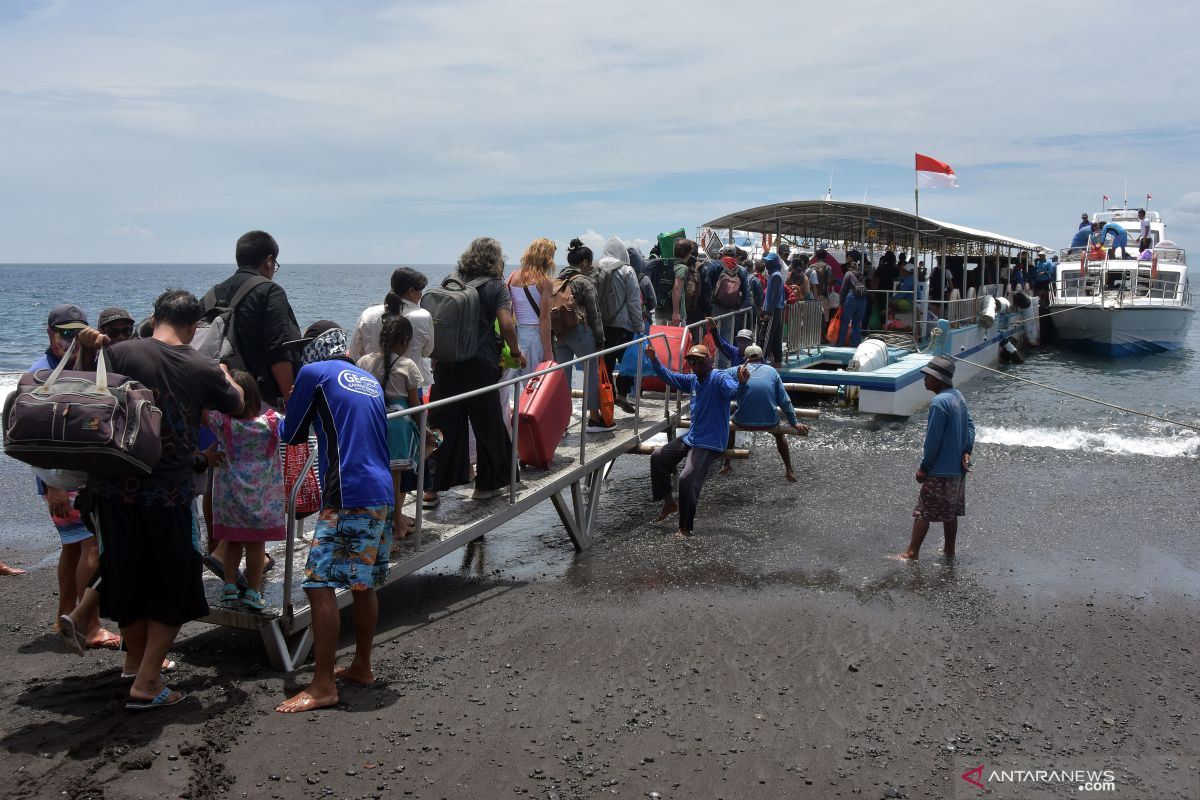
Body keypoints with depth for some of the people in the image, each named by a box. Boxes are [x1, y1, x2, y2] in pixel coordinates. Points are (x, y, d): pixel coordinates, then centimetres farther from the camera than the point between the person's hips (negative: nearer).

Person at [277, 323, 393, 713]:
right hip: (382, 494, 8)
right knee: (363, 584, 17)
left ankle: (323, 686, -7)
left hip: (347, 497, -8)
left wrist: (277, 420, 29)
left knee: (320, 586, -6)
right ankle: (361, 667, 27)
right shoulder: (370, 380, 20)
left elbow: (292, 435, 8)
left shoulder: (313, 373, 1)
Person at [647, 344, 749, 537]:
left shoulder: (719, 378, -16)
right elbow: (669, 377, 20)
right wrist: (654, 360, 8)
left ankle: (685, 528, -5)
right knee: (657, 457, 10)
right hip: (690, 438, 9)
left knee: (687, 479, -21)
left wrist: (741, 383, -59)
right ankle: (669, 503, 23)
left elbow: (732, 389, -37)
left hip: (710, 444, -9)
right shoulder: (692, 380, 8)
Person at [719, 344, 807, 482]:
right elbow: (784, 401, 10)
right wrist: (794, 423, 18)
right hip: (769, 422, 1)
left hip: (743, 422, -1)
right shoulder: (772, 371, 10)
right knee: (779, 434, 34)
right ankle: (789, 471, 33)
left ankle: (727, 464, 35)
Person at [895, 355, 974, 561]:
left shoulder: (939, 402, -22)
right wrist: (966, 452, 0)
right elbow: (970, 425, 9)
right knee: (951, 512, 18)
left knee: (923, 512, 0)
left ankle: (912, 553, 6)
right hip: (957, 468, 9)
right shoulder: (958, 396, 7)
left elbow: (933, 440, -21)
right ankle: (949, 550, 27)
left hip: (940, 470, -9)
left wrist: (923, 467, -13)